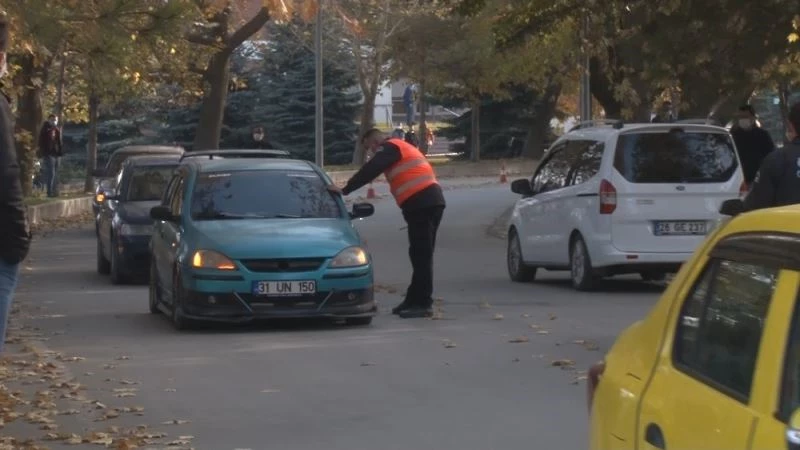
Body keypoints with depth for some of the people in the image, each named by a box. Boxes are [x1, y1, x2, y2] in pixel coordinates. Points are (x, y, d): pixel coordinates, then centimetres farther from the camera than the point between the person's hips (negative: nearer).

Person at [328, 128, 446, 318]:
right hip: (433, 200, 10)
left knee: (421, 256, -10)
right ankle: (414, 300, 20)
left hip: (420, 203, -10)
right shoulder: (403, 148, 29)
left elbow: (369, 171, -11)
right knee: (421, 255, 14)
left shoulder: (389, 148, -1)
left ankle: (423, 304, -11)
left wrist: (344, 190, -8)